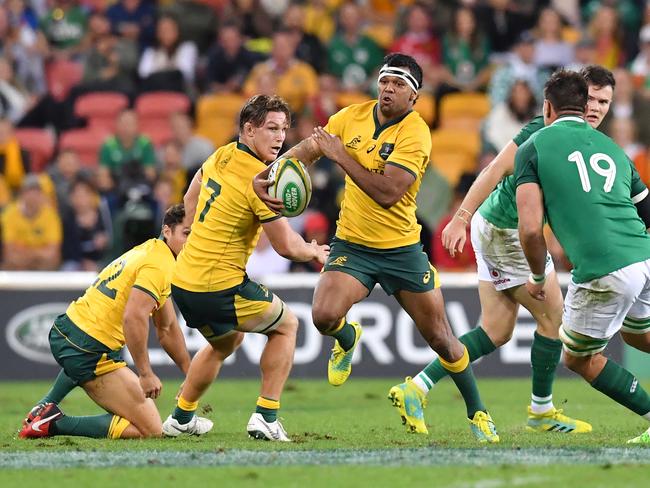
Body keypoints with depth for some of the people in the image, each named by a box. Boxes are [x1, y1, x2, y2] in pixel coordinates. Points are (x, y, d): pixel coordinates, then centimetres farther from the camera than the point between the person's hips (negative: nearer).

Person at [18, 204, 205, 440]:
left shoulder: (152, 251, 18)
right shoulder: (159, 265, -14)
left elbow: (167, 330, 25)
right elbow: (134, 317, -29)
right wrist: (146, 374, -23)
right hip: (87, 353, -11)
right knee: (151, 429, -11)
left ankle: (47, 406, 33)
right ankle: (56, 423, -15)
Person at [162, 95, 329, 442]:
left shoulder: (221, 156, 5)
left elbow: (190, 200, 22)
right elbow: (286, 247, -15)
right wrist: (314, 253, 6)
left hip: (183, 282, 8)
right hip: (221, 288, -8)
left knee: (226, 341, 34)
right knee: (286, 325, 15)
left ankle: (180, 417, 39)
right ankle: (266, 417, 7)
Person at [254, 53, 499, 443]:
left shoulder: (415, 134, -17)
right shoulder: (353, 116, -1)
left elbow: (388, 193, -28)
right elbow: (304, 152, 9)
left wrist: (342, 156, -25)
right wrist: (265, 175, -8)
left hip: (401, 247, -3)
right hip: (352, 245, 3)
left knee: (442, 339, 1)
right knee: (325, 315, -23)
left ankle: (477, 412, 23)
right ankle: (348, 339, 15)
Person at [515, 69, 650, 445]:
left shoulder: (534, 148, 5)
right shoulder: (611, 147, 20)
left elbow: (530, 229, -5)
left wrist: (538, 277, 12)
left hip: (604, 273, -6)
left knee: (579, 358, 19)